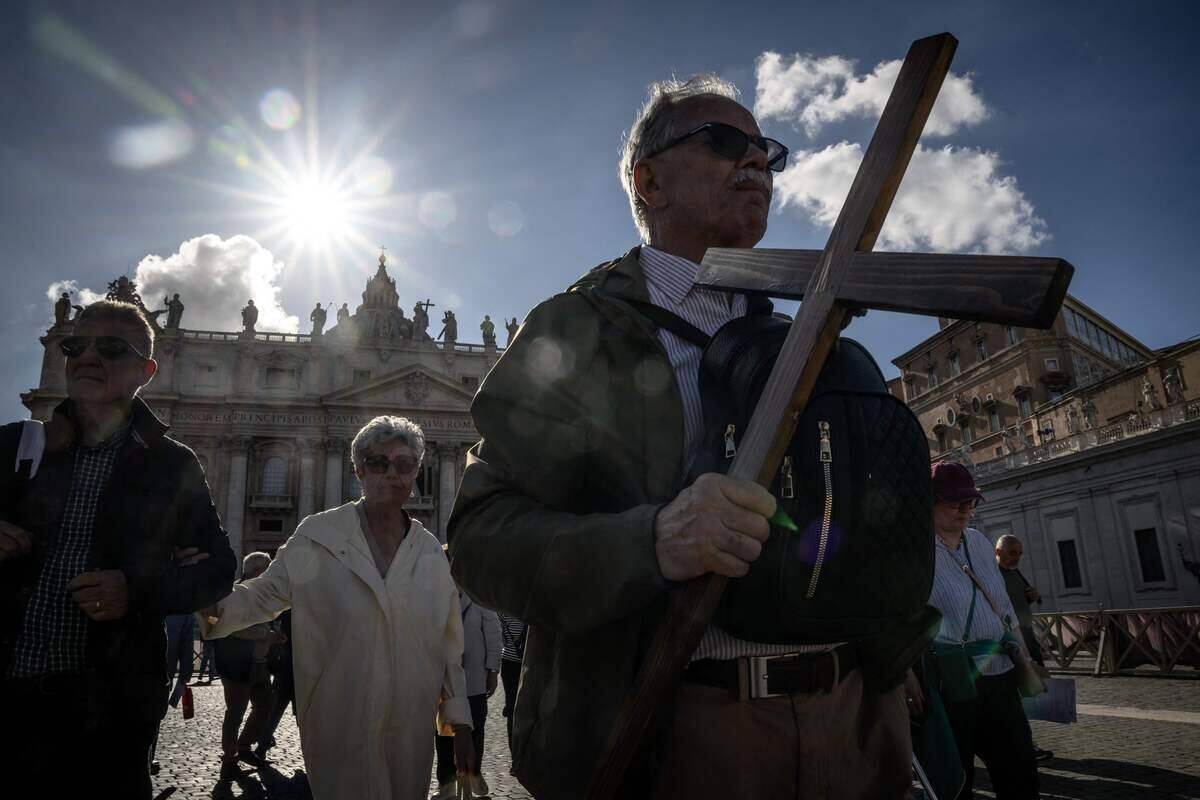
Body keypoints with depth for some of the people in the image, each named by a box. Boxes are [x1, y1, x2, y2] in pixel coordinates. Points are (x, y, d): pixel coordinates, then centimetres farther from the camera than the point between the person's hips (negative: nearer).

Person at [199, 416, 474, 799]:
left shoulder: (430, 551, 3)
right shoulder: (318, 536, -5)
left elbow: (449, 642, 6)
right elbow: (266, 592, 1)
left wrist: (460, 723, 7)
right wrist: (216, 608, -20)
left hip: (411, 731, 3)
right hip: (341, 730, -3)